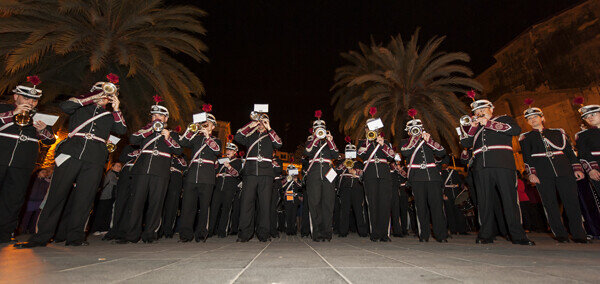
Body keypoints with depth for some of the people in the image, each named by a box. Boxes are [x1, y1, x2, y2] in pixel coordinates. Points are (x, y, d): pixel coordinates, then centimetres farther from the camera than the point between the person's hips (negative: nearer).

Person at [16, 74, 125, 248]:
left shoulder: (109, 116, 19)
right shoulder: (80, 108, 17)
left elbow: (122, 131, 5)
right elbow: (65, 106, -3)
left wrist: (116, 109, 2)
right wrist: (92, 98, -1)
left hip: (94, 160, 1)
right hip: (71, 154, -1)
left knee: (84, 198, -1)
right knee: (57, 194, -2)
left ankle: (75, 237, 7)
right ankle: (41, 237, 8)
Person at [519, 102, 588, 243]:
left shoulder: (558, 132, 18)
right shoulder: (525, 137, 12)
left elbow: (570, 151, 15)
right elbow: (526, 157, 4)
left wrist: (577, 168, 4)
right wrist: (531, 173, -7)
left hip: (564, 171, 2)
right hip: (542, 174, -1)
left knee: (572, 202, -1)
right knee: (550, 204, 0)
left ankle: (578, 234, 10)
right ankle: (561, 234, 9)